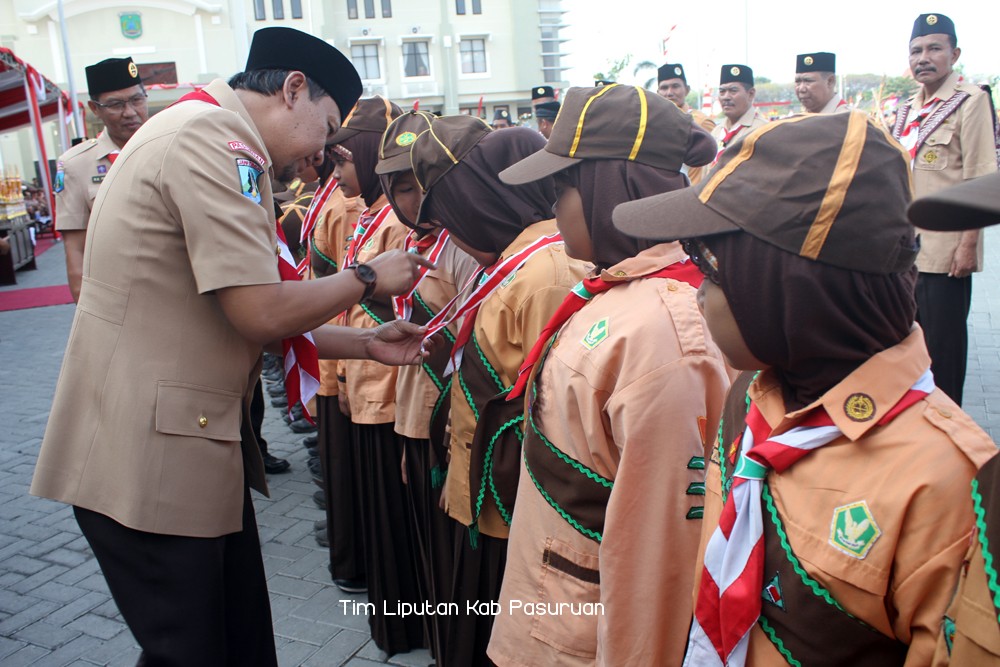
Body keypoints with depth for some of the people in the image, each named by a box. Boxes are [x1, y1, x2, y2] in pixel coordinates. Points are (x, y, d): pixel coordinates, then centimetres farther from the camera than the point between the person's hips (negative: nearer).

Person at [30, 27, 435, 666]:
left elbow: (252, 319, 15)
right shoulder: (213, 136, -16)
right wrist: (367, 278, -6)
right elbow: (262, 314, -22)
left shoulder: (212, 140, 18)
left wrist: (367, 343, 11)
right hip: (149, 459, -10)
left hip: (192, 445, 10)